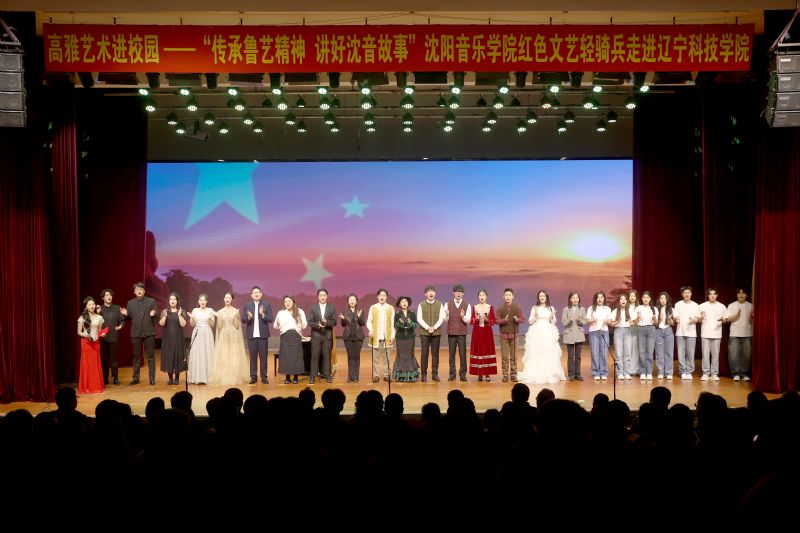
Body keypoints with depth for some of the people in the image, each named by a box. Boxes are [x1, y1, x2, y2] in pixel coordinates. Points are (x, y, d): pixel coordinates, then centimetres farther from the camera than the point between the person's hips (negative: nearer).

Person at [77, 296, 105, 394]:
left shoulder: (99, 317, 7)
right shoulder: (82, 318, -3)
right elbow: (79, 332, -2)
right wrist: (86, 335, -19)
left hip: (96, 343, 3)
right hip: (86, 343, -3)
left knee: (96, 364, 5)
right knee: (87, 364, -1)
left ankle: (97, 386, 11)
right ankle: (87, 387, 4)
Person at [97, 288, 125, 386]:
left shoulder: (117, 308, 7)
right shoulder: (99, 309, 6)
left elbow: (122, 320, 6)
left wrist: (121, 326, -13)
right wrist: (98, 313, -13)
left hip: (114, 337, 0)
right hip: (103, 337, 0)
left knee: (114, 358, 2)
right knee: (104, 358, 5)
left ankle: (115, 378, 10)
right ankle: (105, 378, 13)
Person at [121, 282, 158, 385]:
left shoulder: (151, 301, 4)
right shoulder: (130, 303, 10)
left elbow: (157, 316, 2)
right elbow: (129, 318, 11)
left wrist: (153, 314, -20)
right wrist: (125, 314, -10)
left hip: (149, 332, -2)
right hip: (135, 333, 2)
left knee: (151, 356, 1)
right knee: (136, 356, 7)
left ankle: (152, 378, 5)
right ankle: (135, 378, 14)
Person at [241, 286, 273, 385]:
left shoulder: (267, 305, 3)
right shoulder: (247, 306, 6)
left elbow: (270, 319, -4)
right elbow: (243, 320, 1)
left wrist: (263, 314, -20)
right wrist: (248, 317, -19)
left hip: (263, 334, -1)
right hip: (251, 335, 1)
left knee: (263, 356, 2)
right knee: (253, 356, 4)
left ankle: (264, 377, 8)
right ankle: (253, 377, 10)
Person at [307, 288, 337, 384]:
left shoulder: (332, 308, 5)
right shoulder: (313, 307, 4)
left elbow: (334, 322, 0)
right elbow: (310, 322, -1)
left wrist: (327, 322, -19)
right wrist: (317, 325, -19)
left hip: (328, 335, 1)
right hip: (316, 335, -1)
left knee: (327, 356, 3)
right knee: (315, 356, -1)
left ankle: (328, 375, 9)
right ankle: (312, 376, 2)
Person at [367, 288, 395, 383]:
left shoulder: (391, 308, 5)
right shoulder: (373, 307, 5)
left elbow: (393, 323, 5)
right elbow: (369, 321, 6)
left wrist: (392, 335, -2)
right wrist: (370, 330, -12)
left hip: (387, 337, 0)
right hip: (376, 336, 0)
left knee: (386, 357, 3)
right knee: (375, 357, 1)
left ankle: (386, 375, 9)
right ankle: (375, 375, 6)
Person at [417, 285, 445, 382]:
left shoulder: (439, 304, 5)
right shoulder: (421, 305, 2)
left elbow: (442, 318, -1)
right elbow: (419, 319, -3)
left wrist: (434, 327, -14)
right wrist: (427, 328, -14)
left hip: (436, 332, 1)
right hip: (424, 332, -1)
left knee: (435, 353, 3)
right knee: (424, 353, -1)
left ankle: (435, 374, 8)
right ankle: (424, 374, 5)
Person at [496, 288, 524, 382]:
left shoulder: (517, 308, 5)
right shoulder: (500, 308, 4)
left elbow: (522, 318, 3)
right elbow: (497, 320, -1)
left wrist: (517, 319, -18)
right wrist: (504, 320, -20)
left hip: (514, 334, 0)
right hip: (504, 335, 0)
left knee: (514, 356, 3)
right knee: (504, 357, 1)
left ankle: (513, 374, 8)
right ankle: (505, 374, 7)